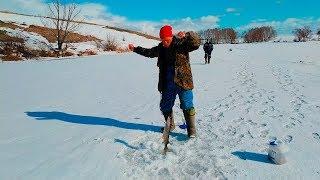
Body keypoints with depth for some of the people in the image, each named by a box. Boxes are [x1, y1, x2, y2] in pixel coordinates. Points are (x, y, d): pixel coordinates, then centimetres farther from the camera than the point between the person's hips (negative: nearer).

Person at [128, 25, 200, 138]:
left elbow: (196, 43, -23)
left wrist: (187, 35, -39)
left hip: (183, 82, -6)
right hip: (167, 84, 6)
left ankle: (191, 130, 15)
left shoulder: (181, 44, -9)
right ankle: (170, 126, 38)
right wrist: (135, 49, 21)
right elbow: (149, 52, 22)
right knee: (165, 106, 16)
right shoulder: (161, 48, 7)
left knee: (187, 107, -1)